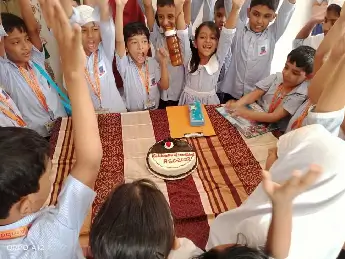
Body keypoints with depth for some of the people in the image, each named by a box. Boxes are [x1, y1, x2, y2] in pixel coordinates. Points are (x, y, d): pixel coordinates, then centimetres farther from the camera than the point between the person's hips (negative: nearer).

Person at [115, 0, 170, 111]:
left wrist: (163, 64, -14)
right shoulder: (125, 65, -13)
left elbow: (164, 86, 0)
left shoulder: (153, 62, -2)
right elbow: (119, 41, -29)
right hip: (133, 113, -4)